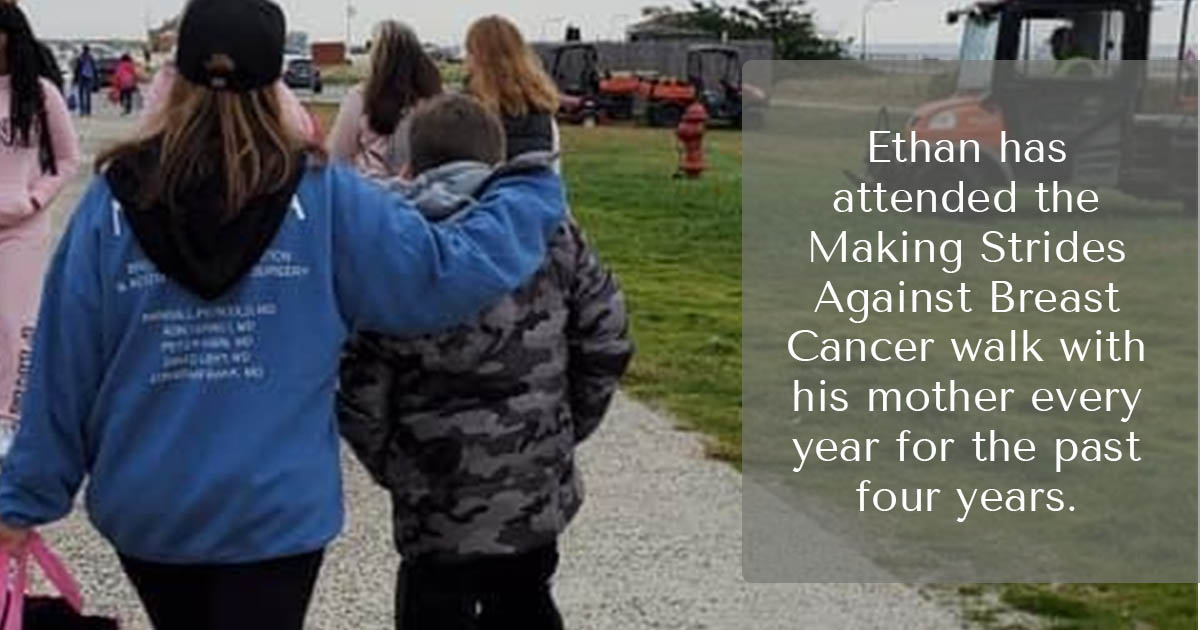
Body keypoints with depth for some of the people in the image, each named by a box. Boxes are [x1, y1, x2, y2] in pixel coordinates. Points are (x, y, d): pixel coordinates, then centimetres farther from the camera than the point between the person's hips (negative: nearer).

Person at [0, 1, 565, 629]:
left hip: (143, 507, 2)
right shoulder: (321, 197, -12)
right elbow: (443, 270, -12)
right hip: (275, 509, -2)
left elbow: (63, 364, -4)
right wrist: (535, 191, 4)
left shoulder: (114, 201, -7)